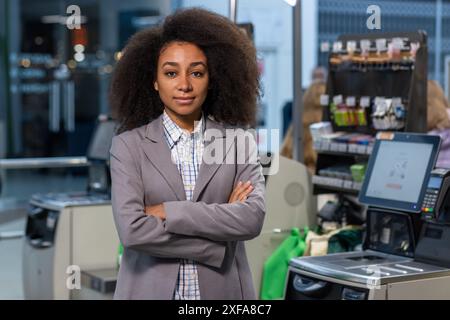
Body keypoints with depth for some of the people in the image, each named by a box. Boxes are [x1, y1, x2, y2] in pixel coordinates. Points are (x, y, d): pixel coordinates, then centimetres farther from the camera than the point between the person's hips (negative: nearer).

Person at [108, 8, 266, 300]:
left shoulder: (238, 142, 0)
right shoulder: (129, 145, -4)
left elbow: (253, 218, -14)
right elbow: (132, 231, -16)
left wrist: (167, 212, -16)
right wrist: (215, 245, -15)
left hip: (222, 291, 1)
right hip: (150, 290, -1)